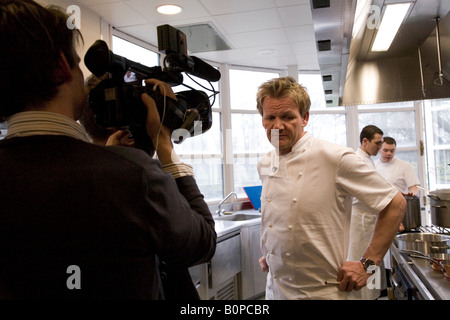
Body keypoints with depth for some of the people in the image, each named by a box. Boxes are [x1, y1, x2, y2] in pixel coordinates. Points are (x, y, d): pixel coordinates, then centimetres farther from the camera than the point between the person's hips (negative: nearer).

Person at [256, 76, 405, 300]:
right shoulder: (265, 165, 2)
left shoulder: (335, 158, -17)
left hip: (322, 291, -5)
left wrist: (367, 264, -12)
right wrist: (268, 255, 8)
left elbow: (395, 204, -11)